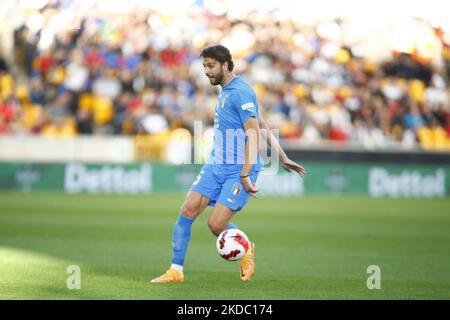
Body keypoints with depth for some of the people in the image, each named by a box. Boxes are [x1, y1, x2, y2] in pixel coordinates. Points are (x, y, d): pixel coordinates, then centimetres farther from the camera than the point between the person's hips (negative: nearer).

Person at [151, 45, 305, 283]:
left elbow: (254, 133, -22)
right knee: (187, 211, -4)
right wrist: (283, 157, 23)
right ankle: (176, 271, 2)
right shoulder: (226, 92, 16)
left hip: (238, 171, -9)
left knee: (216, 225, -13)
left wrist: (245, 174, -29)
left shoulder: (240, 92, -15)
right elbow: (264, 128, 21)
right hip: (216, 166, 9)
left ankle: (246, 251, 18)